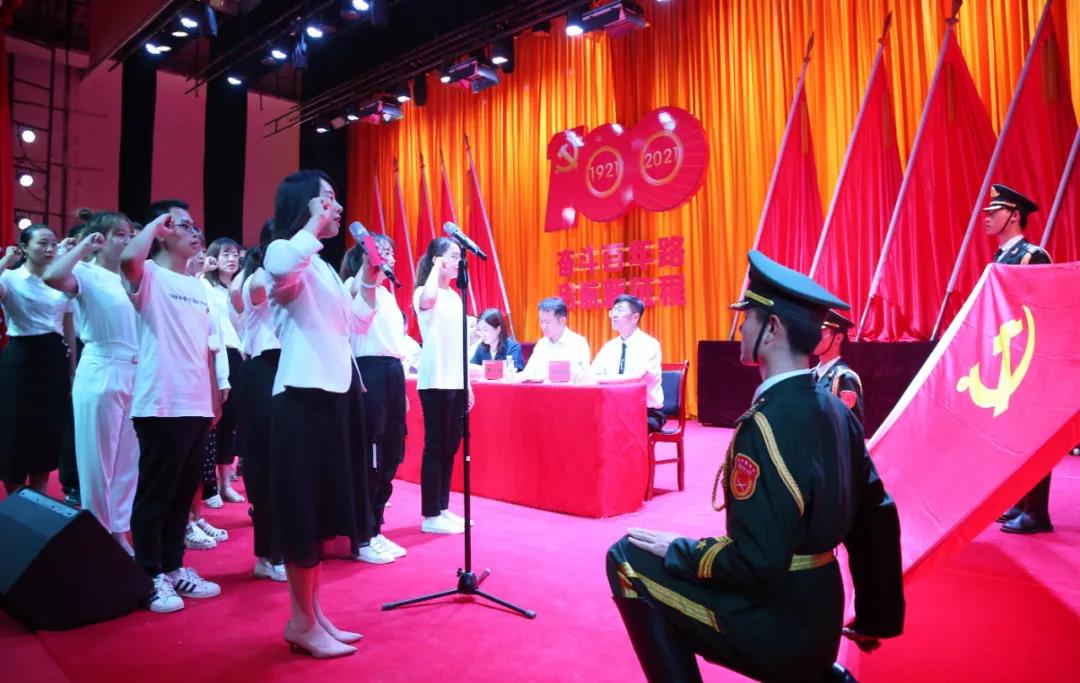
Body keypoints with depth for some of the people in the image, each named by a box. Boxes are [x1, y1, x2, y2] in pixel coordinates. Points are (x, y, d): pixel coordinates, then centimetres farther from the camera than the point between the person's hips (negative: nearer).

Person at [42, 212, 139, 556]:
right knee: (98, 460, 3)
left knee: (128, 461, 12)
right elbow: (52, 277, -28)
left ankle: (119, 534, 24)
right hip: (101, 374, -6)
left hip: (134, 374, 6)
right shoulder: (87, 274, -5)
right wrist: (84, 246, -18)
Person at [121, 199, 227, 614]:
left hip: (197, 406, 7)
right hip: (161, 405, -7)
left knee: (183, 491, 14)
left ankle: (173, 568, 26)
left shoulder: (199, 288, 17)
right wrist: (156, 222, -14)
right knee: (155, 492, 2)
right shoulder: (150, 276, -5)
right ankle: (150, 576, 14)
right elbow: (128, 259, -31)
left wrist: (215, 398, 15)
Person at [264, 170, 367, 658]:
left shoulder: (322, 265, 21)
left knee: (324, 507, 12)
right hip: (304, 393, -9)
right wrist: (316, 222, -18)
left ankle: (313, 614, 23)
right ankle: (301, 622, 8)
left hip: (336, 391, 9)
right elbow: (281, 270, -33)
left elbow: (354, 322, 27)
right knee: (305, 507, -3)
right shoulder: (283, 251, -5)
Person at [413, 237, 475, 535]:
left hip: (456, 382, 8)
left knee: (450, 448, 10)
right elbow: (428, 300, -34)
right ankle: (431, 516, 5)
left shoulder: (455, 297, 17)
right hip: (435, 382, -8)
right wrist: (436, 268, -15)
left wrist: (468, 384, 15)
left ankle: (443, 509, 19)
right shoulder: (424, 293, -5)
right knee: (435, 447, -4)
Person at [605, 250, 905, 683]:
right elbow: (877, 522, 8)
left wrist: (675, 549, -11)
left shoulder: (766, 424, -25)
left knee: (628, 558, -2)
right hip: (819, 623, 8)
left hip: (775, 629, -8)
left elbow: (756, 562, -28)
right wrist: (875, 620, 19)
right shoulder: (836, 412, 0)